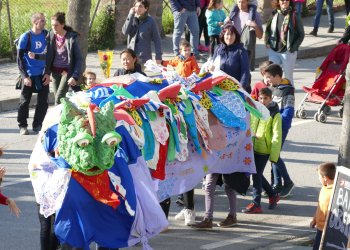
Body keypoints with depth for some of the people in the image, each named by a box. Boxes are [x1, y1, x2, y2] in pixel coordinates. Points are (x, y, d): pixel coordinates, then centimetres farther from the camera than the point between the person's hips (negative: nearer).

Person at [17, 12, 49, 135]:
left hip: (43, 74, 4)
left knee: (43, 102, 5)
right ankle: (22, 126, 13)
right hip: (29, 75, -4)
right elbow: (19, 58, -7)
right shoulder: (25, 37, -9)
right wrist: (24, 76, -13)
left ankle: (37, 125, 18)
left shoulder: (47, 35, 1)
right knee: (25, 101, 1)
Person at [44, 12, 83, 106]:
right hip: (55, 71, 5)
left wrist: (75, 76, -17)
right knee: (58, 97, 7)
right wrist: (47, 72, 1)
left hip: (67, 71, -5)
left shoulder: (72, 38, -13)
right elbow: (49, 55, 7)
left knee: (59, 98, -15)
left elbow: (79, 59, -10)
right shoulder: (51, 35, 0)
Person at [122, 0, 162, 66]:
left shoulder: (150, 21, -3)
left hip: (145, 57, -4)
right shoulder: (132, 19, 7)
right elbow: (125, 32, -7)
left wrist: (158, 57, -7)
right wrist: (130, 15, -10)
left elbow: (157, 40, -2)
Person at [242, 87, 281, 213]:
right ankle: (273, 195, 32)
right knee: (257, 174, 13)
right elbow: (248, 126, 20)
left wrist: (274, 154, -15)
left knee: (257, 175, -6)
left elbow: (277, 136, -10)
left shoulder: (275, 115, -7)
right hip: (252, 147, 6)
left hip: (264, 149, -6)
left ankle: (256, 204, 2)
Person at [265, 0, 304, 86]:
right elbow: (268, 30, 15)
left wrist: (294, 47, -11)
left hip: (288, 52, -3)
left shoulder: (294, 16, -7)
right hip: (274, 50, 3)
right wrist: (267, 42, 1)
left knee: (288, 76, 6)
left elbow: (301, 34, -3)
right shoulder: (274, 15, 3)